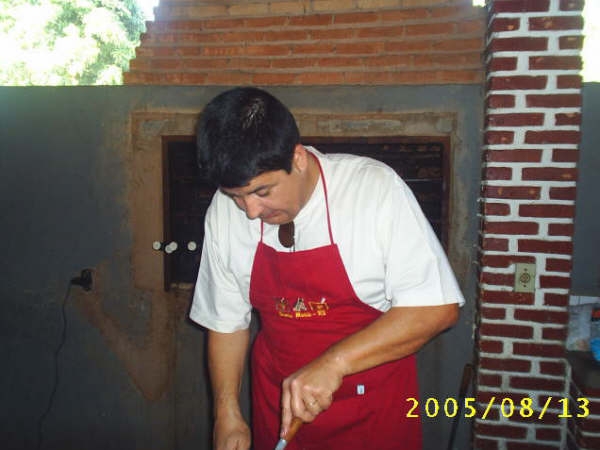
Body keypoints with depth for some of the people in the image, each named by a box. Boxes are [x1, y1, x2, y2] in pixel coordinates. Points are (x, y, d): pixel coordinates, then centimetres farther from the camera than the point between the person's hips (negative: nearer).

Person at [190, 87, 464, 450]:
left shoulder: (376, 187, -21)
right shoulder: (225, 212, -10)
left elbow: (437, 307, -21)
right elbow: (227, 322, 1)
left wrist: (334, 363, -28)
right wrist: (228, 413, -4)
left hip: (374, 409, -2)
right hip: (278, 407, 3)